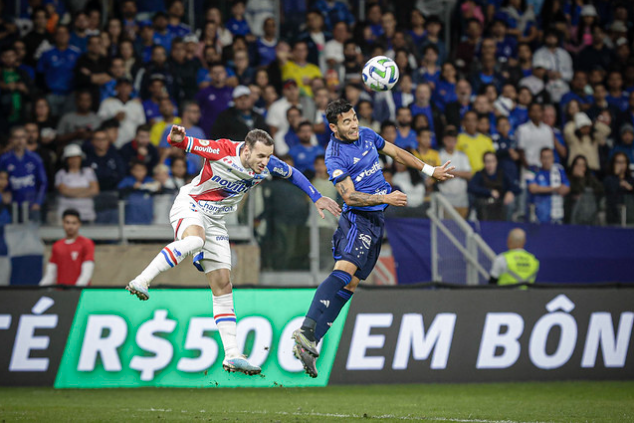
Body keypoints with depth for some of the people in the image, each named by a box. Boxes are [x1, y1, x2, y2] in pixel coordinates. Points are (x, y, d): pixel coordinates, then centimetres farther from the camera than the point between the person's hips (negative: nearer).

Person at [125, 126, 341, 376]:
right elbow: (183, 144, -20)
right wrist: (177, 137, -42)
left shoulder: (268, 166, -8)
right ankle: (141, 281, -36)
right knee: (194, 239, -41)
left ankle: (232, 355, 0)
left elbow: (293, 175, 12)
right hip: (190, 205, -5)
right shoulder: (222, 151, -23)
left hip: (215, 221, 5)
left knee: (223, 284, 1)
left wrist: (317, 198, 12)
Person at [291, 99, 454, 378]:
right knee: (344, 271, -27)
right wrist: (386, 198, -24)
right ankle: (307, 331, -38)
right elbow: (349, 196, -18)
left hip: (379, 219, 7)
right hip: (358, 219, -7)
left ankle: (308, 343, -6)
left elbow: (397, 153, 25)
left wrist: (430, 171, 28)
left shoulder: (367, 135, 10)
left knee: (350, 284, -1)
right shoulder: (335, 156, -14)